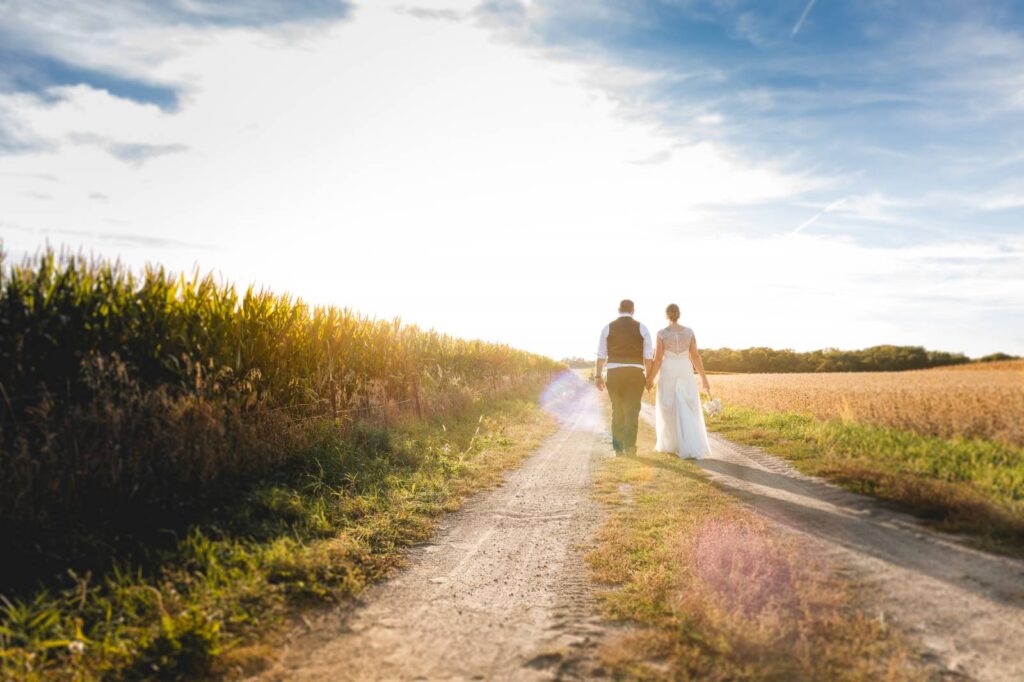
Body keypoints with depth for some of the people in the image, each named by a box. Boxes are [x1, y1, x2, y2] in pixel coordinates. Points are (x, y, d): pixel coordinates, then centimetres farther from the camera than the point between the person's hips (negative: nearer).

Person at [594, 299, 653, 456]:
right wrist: (648, 376, 6)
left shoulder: (608, 328, 4)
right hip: (635, 372, -1)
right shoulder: (641, 328, 3)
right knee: (632, 410, 4)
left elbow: (601, 355, 1)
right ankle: (630, 446, -9)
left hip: (614, 373, 1)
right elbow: (648, 356, 0)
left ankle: (618, 447, 15)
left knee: (617, 410, 14)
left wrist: (598, 375, 5)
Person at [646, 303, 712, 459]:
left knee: (668, 411, 14)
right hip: (686, 374, 1)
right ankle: (693, 448, -11)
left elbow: (658, 359, -8)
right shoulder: (689, 331, 0)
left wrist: (650, 379, 2)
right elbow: (696, 356, 0)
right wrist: (704, 378, 5)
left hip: (668, 374, -1)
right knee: (689, 413, 3)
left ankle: (669, 445, 23)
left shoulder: (662, 333, -7)